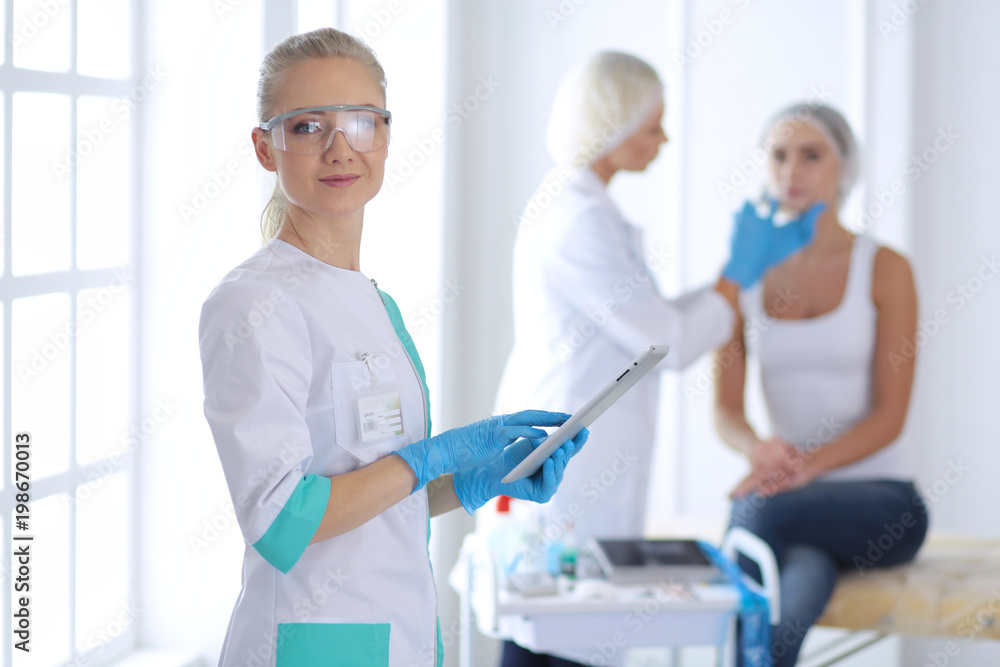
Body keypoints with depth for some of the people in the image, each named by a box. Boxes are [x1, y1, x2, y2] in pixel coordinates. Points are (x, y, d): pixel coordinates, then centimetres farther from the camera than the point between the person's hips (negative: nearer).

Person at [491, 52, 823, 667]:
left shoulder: (566, 205, 15)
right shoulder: (580, 221, -17)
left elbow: (650, 323, 17)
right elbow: (672, 343, -15)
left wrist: (755, 264, 16)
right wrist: (744, 270, -1)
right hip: (574, 472, -10)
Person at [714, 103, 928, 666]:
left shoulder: (885, 269, -3)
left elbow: (890, 417, -9)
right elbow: (727, 411, 3)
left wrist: (809, 465, -27)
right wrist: (760, 449, -22)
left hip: (880, 499, -2)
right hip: (794, 500, 2)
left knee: (762, 513, -35)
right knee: (802, 579, -35)